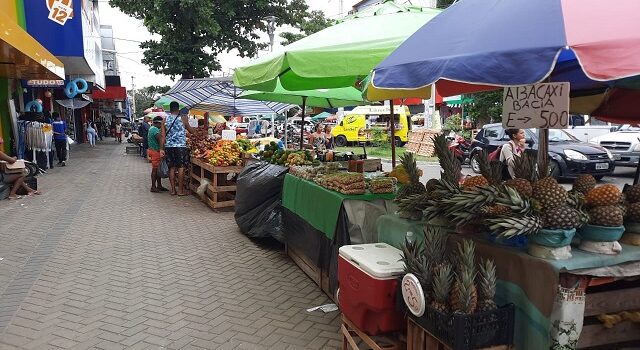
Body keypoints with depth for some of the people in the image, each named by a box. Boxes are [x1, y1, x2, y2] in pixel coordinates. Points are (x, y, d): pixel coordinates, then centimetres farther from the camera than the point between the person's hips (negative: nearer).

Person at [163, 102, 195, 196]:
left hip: (168, 146, 4)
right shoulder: (182, 118, -2)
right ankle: (180, 190, 2)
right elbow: (191, 131, 7)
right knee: (181, 167, 1)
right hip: (180, 146, -4)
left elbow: (163, 135, 4)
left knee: (171, 168, 8)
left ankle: (173, 189, 12)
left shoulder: (165, 119, 6)